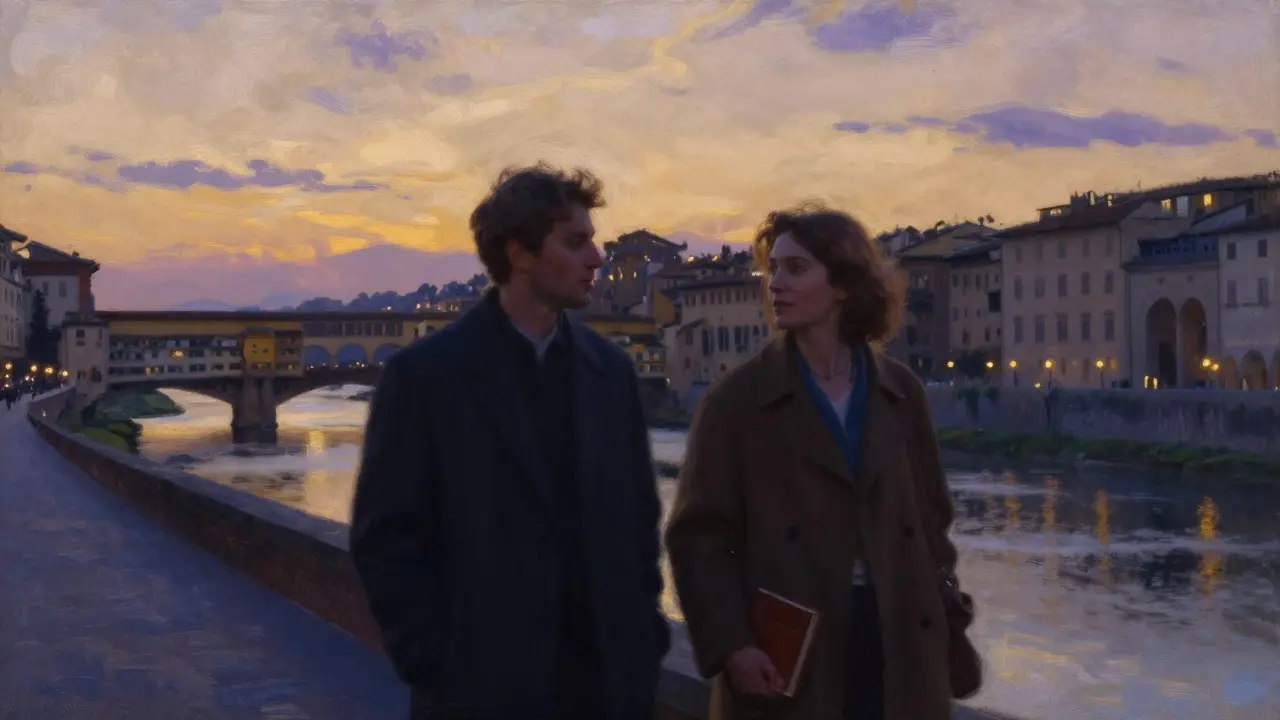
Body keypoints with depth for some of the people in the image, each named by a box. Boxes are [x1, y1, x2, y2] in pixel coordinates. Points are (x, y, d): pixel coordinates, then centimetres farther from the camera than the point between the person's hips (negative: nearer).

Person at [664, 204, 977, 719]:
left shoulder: (901, 392, 8)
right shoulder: (735, 399, -3)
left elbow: (930, 516, 13)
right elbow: (698, 534, -6)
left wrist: (944, 627, 6)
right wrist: (729, 643, -16)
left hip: (898, 648, 3)